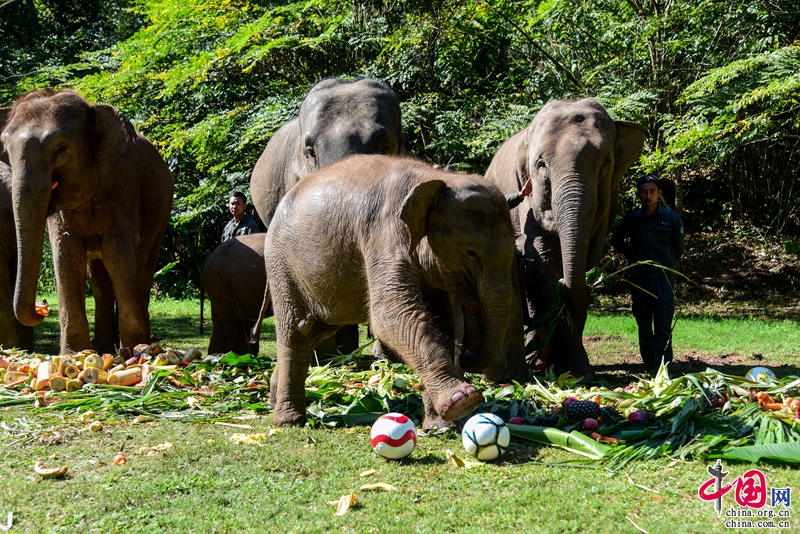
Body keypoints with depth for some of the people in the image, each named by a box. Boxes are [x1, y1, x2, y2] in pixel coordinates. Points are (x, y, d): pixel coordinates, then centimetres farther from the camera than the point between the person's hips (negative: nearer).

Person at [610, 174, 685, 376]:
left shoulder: (672, 218, 2)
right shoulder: (631, 219, 4)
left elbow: (678, 248, 15)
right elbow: (616, 241, 21)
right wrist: (632, 256, 12)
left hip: (664, 277, -2)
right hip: (639, 278, 2)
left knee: (663, 324, -8)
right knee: (644, 325, 5)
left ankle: (663, 368, -10)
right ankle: (650, 367, 13)